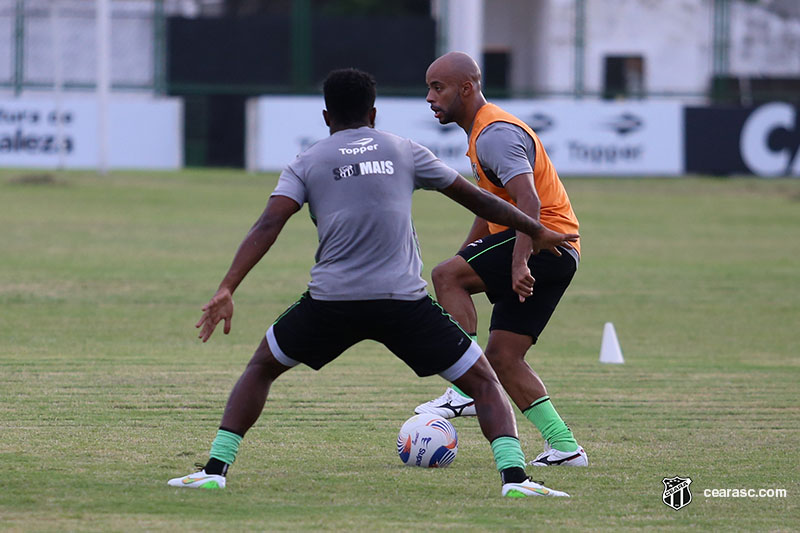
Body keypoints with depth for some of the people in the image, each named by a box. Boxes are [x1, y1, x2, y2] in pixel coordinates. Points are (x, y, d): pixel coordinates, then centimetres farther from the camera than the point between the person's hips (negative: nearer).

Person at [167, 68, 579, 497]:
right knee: (483, 383, 11)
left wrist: (226, 290, -11)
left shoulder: (307, 163, 11)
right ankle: (514, 477, -11)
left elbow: (267, 226, -4)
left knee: (261, 368, 25)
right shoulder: (404, 152, 14)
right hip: (403, 301, 0)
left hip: (331, 301, 0)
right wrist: (536, 232, 33)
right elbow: (475, 199, 21)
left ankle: (215, 470, 14)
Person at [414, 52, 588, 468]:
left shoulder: (494, 134, -14)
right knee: (501, 356, 6)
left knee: (446, 275, -21)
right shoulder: (483, 133, 19)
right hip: (558, 258, 10)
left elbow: (529, 202, -27)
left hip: (546, 239, -10)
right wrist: (465, 251, 33)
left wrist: (519, 263, -37)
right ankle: (563, 445, 5)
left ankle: (466, 389, -25)